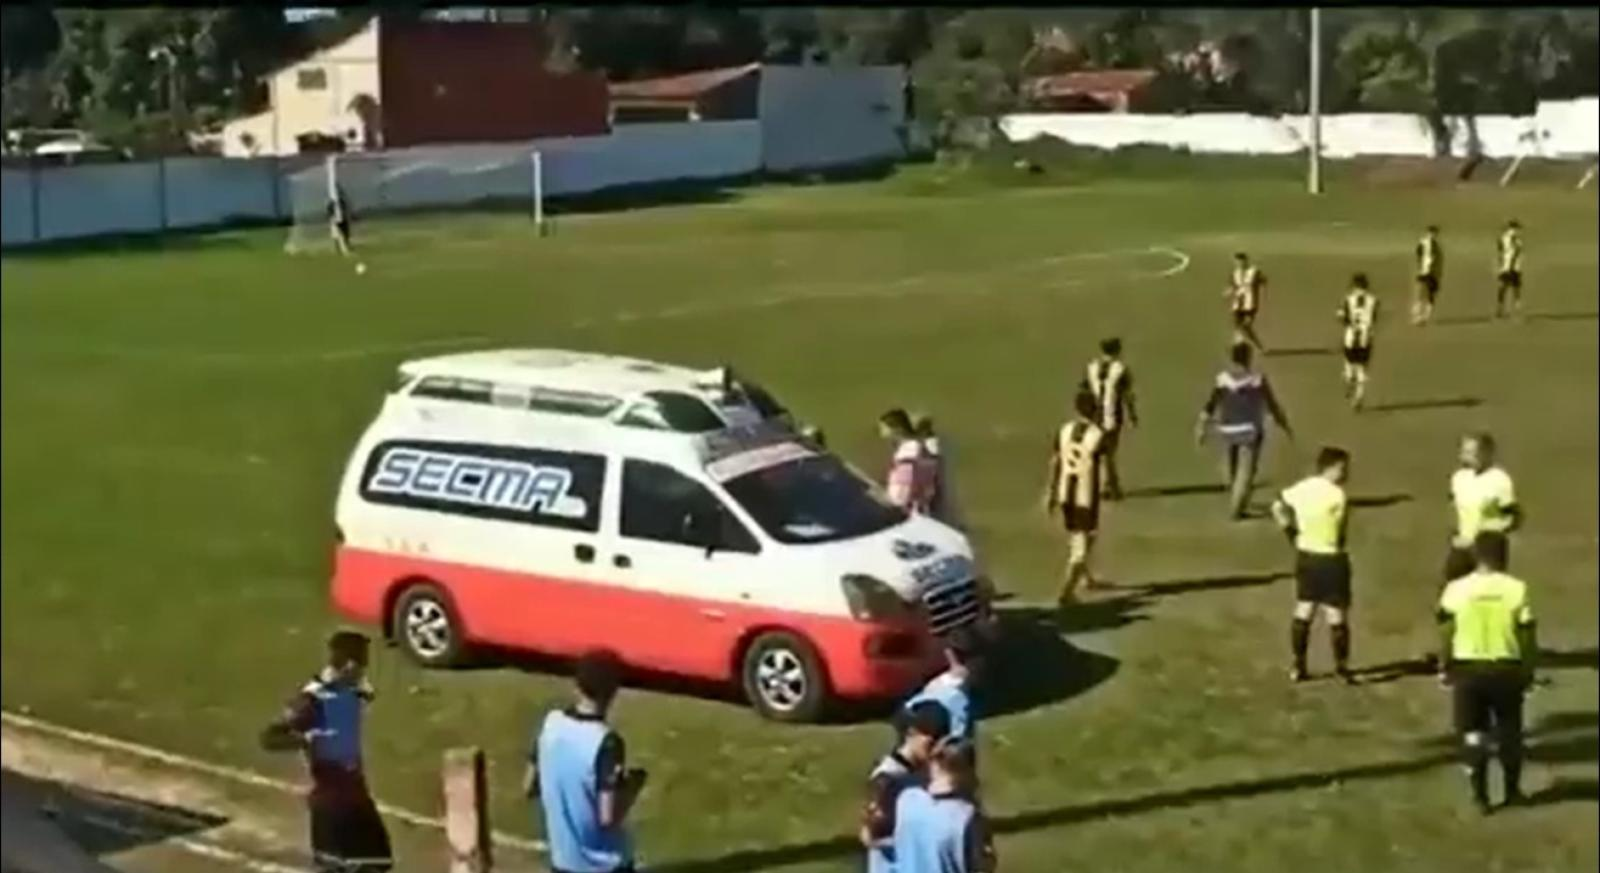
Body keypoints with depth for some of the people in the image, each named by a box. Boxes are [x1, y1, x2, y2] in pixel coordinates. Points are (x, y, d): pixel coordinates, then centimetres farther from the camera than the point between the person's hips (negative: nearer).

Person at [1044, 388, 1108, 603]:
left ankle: (1086, 578, 43)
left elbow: (1055, 465, 3)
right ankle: (1067, 591, -8)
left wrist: (1050, 494, 12)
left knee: (1075, 537, 23)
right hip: (1087, 497, -5)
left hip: (1065, 495, 5)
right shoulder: (1099, 436, -16)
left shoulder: (1063, 431, -2)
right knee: (1082, 546, 2)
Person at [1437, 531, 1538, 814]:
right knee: (1509, 732, 19)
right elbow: (1528, 637, -4)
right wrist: (1528, 671, 9)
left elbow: (1445, 635, -3)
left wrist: (1445, 667, 10)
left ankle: (1480, 796, 12)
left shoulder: (1456, 589, -7)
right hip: (1507, 668, 0)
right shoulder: (1517, 589, -8)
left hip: (1467, 669, 0)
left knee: (1473, 734, 10)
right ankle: (1512, 791, 30)